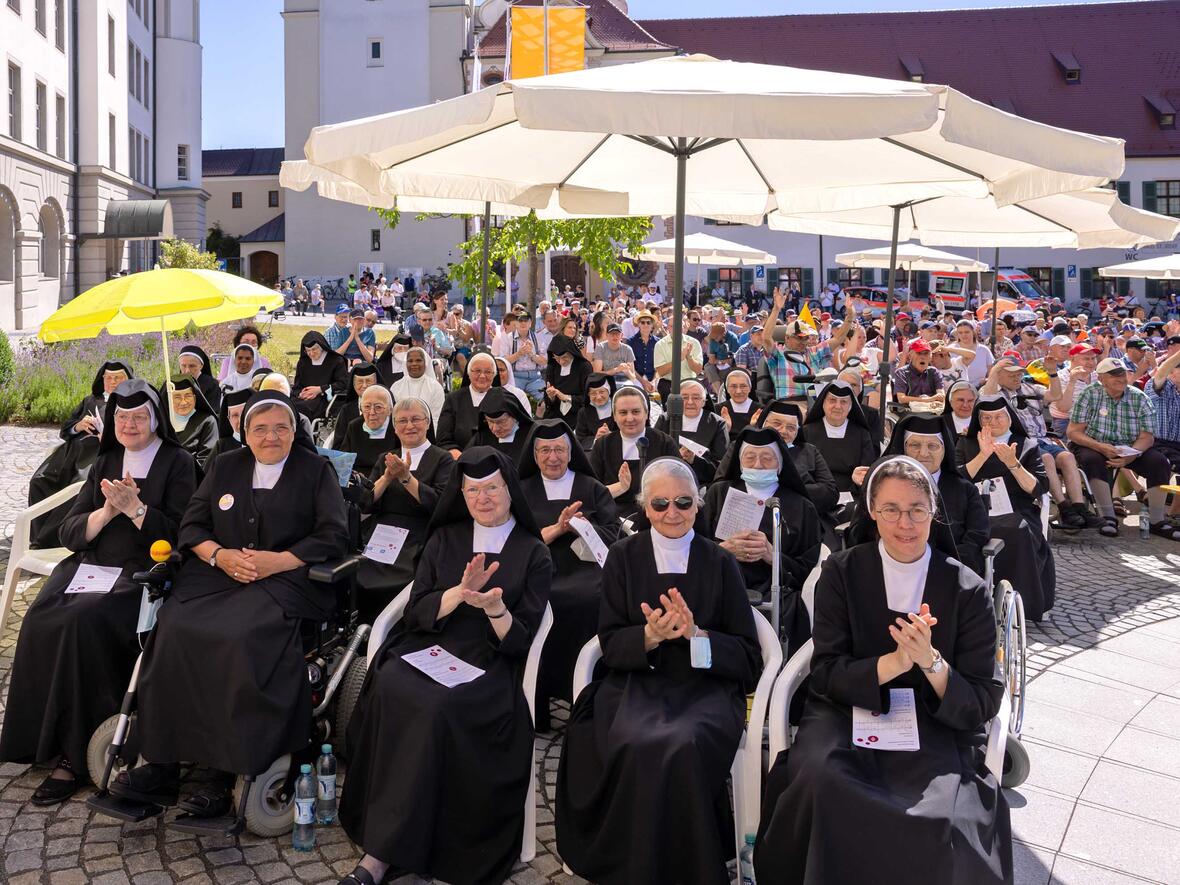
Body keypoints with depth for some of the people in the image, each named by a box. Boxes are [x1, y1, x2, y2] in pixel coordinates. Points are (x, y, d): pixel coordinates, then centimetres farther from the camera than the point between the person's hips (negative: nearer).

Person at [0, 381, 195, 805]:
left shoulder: (177, 463, 4)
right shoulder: (105, 463, 20)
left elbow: (178, 534, -6)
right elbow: (69, 533, 12)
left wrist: (133, 507, -16)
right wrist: (107, 511, -7)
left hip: (144, 573, -5)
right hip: (90, 565, 5)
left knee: (84, 621, -30)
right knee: (39, 622, -23)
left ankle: (74, 756, -23)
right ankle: (40, 739, -13)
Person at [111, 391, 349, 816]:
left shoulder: (316, 470, 7)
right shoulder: (225, 466, 19)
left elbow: (333, 536, -2)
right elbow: (192, 524, 15)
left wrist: (277, 560, -12)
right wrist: (219, 555, -5)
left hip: (286, 579, -4)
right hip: (218, 573, 4)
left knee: (242, 639, -33)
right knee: (173, 630, -25)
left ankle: (228, 772, -23)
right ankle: (163, 762, -19)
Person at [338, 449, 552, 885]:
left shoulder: (533, 554, 6)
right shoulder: (444, 539, 15)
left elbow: (519, 641, 1)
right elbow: (417, 612, 6)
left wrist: (494, 607, -21)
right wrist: (460, 592, -13)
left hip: (488, 665, -3)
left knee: (437, 706, -34)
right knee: (390, 688, -32)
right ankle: (384, 846, -24)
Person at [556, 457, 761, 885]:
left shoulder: (719, 562, 8)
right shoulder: (624, 556, 10)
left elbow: (747, 656, 4)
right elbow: (610, 645, 4)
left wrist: (696, 634, -14)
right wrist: (651, 636, -17)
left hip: (705, 687, 0)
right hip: (636, 682, 1)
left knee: (684, 748, -32)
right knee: (639, 747, -31)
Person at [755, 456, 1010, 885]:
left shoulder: (969, 590, 1)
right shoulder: (841, 572, 2)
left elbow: (982, 704, -1)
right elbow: (825, 673, -4)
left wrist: (931, 663, -22)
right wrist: (893, 663, -22)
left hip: (935, 726, 0)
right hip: (847, 711, 1)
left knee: (942, 814, -31)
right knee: (818, 777, -31)